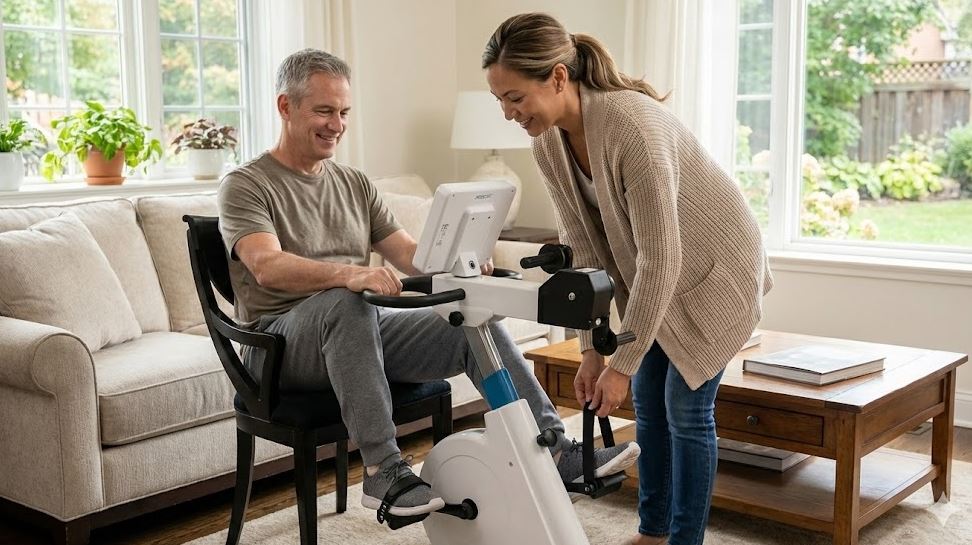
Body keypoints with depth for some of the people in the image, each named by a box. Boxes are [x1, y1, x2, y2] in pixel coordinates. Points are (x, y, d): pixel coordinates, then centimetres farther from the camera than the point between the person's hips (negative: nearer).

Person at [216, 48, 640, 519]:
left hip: (359, 329, 6)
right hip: (281, 340, -5)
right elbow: (268, 267, -22)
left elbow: (407, 253, 9)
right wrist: (347, 273, -40)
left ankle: (556, 450, -13)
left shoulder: (354, 184, 16)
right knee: (346, 303, -38)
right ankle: (383, 470, -35)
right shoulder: (245, 187, -3)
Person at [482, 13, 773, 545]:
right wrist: (590, 349, -9)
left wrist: (623, 362, -28)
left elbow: (661, 257, -34)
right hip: (653, 276, 7)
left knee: (686, 408, -3)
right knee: (647, 403, 11)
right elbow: (582, 247, -6)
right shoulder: (548, 143, -13)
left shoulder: (632, 127, -36)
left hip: (711, 269, -7)